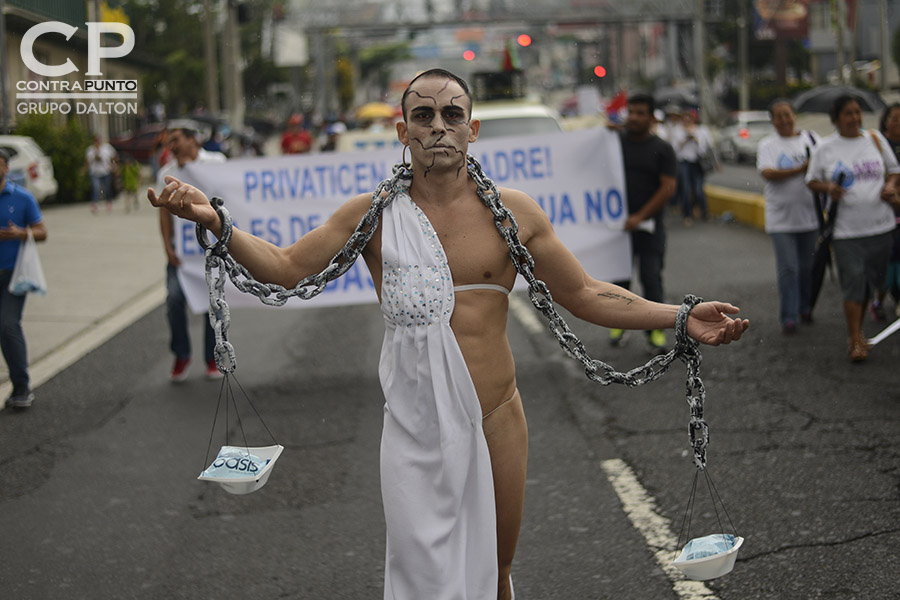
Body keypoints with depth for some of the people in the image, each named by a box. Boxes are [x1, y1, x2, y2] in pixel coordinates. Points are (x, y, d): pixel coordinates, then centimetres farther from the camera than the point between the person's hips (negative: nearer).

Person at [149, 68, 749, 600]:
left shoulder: (512, 211, 0)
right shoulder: (373, 215, -1)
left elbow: (584, 294, 5)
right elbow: (285, 268, 2)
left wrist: (681, 318, -3)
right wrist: (214, 220, -13)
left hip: (496, 421, 1)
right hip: (415, 426, -1)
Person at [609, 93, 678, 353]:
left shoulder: (662, 149, 1)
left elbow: (668, 188, -6)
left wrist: (640, 216, -15)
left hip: (649, 225, -2)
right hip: (618, 223, 2)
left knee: (651, 278, -4)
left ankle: (655, 330, 2)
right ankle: (619, 323, 21)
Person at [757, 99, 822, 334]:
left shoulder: (811, 138, 8)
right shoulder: (767, 144, 1)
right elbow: (767, 173, -13)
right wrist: (800, 169, -20)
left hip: (810, 215, 2)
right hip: (781, 217, -2)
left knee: (808, 266, 10)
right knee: (787, 268, -6)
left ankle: (806, 308, 28)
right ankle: (789, 317, -1)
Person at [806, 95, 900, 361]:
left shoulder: (875, 139, 6)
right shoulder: (824, 148, 0)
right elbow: (812, 180, 8)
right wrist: (828, 187, -13)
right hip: (846, 229, -3)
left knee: (870, 281, 10)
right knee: (853, 282, -8)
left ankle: (858, 330, 28)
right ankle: (855, 341, -3)